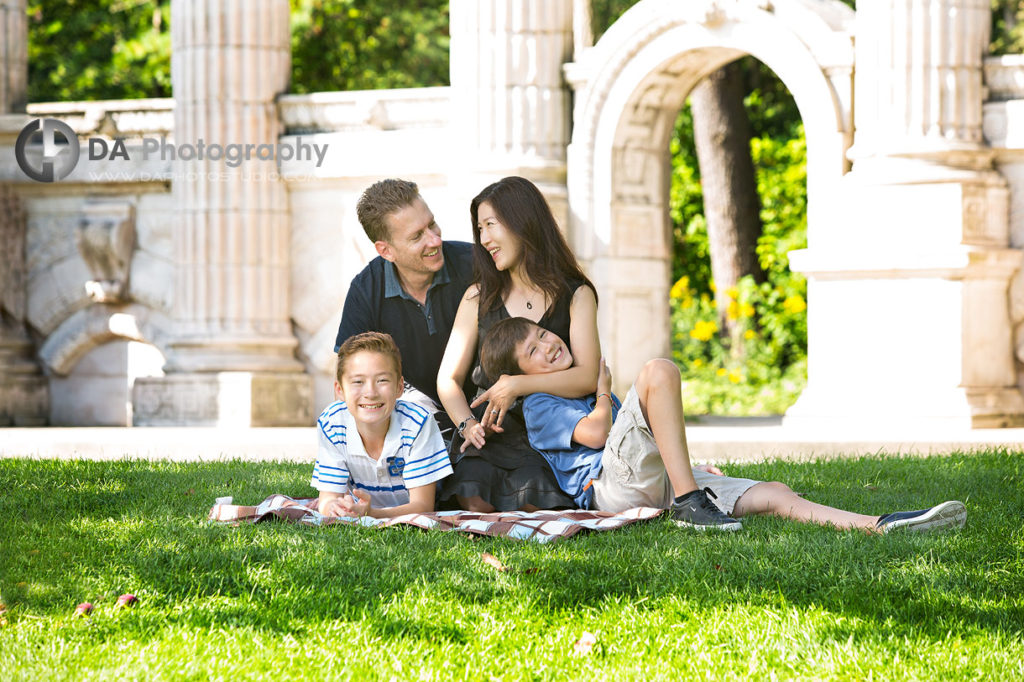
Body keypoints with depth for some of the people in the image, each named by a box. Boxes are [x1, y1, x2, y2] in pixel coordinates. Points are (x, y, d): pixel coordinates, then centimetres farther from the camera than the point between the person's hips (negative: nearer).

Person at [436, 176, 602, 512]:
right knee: (475, 504, -30)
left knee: (536, 507, -31)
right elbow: (448, 379, 9)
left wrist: (517, 385, -19)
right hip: (487, 433, 1)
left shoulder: (576, 295, 6)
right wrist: (468, 424, -12)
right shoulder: (479, 299, 15)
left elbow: (587, 377, -8)